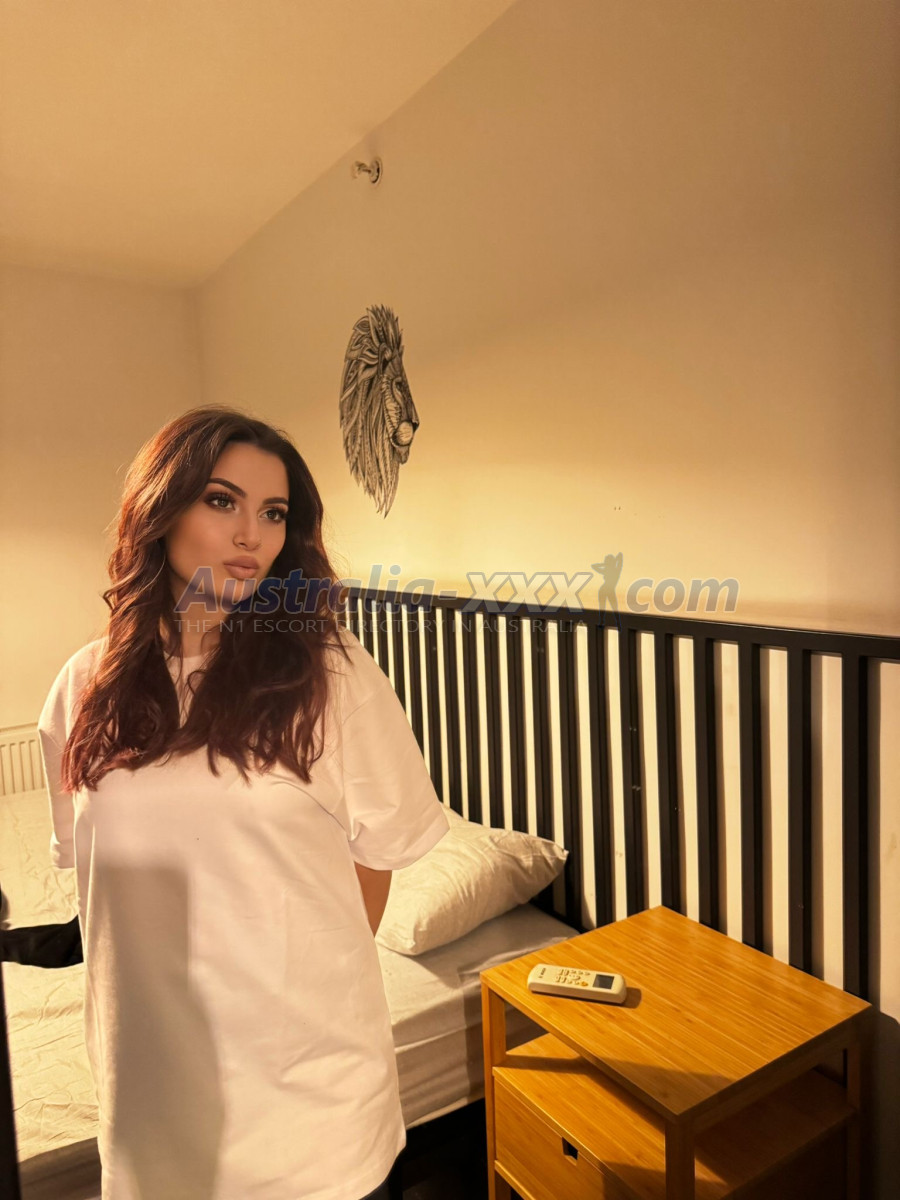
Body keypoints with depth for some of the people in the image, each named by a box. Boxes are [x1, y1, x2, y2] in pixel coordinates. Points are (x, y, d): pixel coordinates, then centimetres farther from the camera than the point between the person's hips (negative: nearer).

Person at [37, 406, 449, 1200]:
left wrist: (309, 977, 5)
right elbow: (87, 863, 8)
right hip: (148, 1064, 3)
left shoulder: (331, 674, -13)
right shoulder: (87, 686, -3)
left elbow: (375, 851, -4)